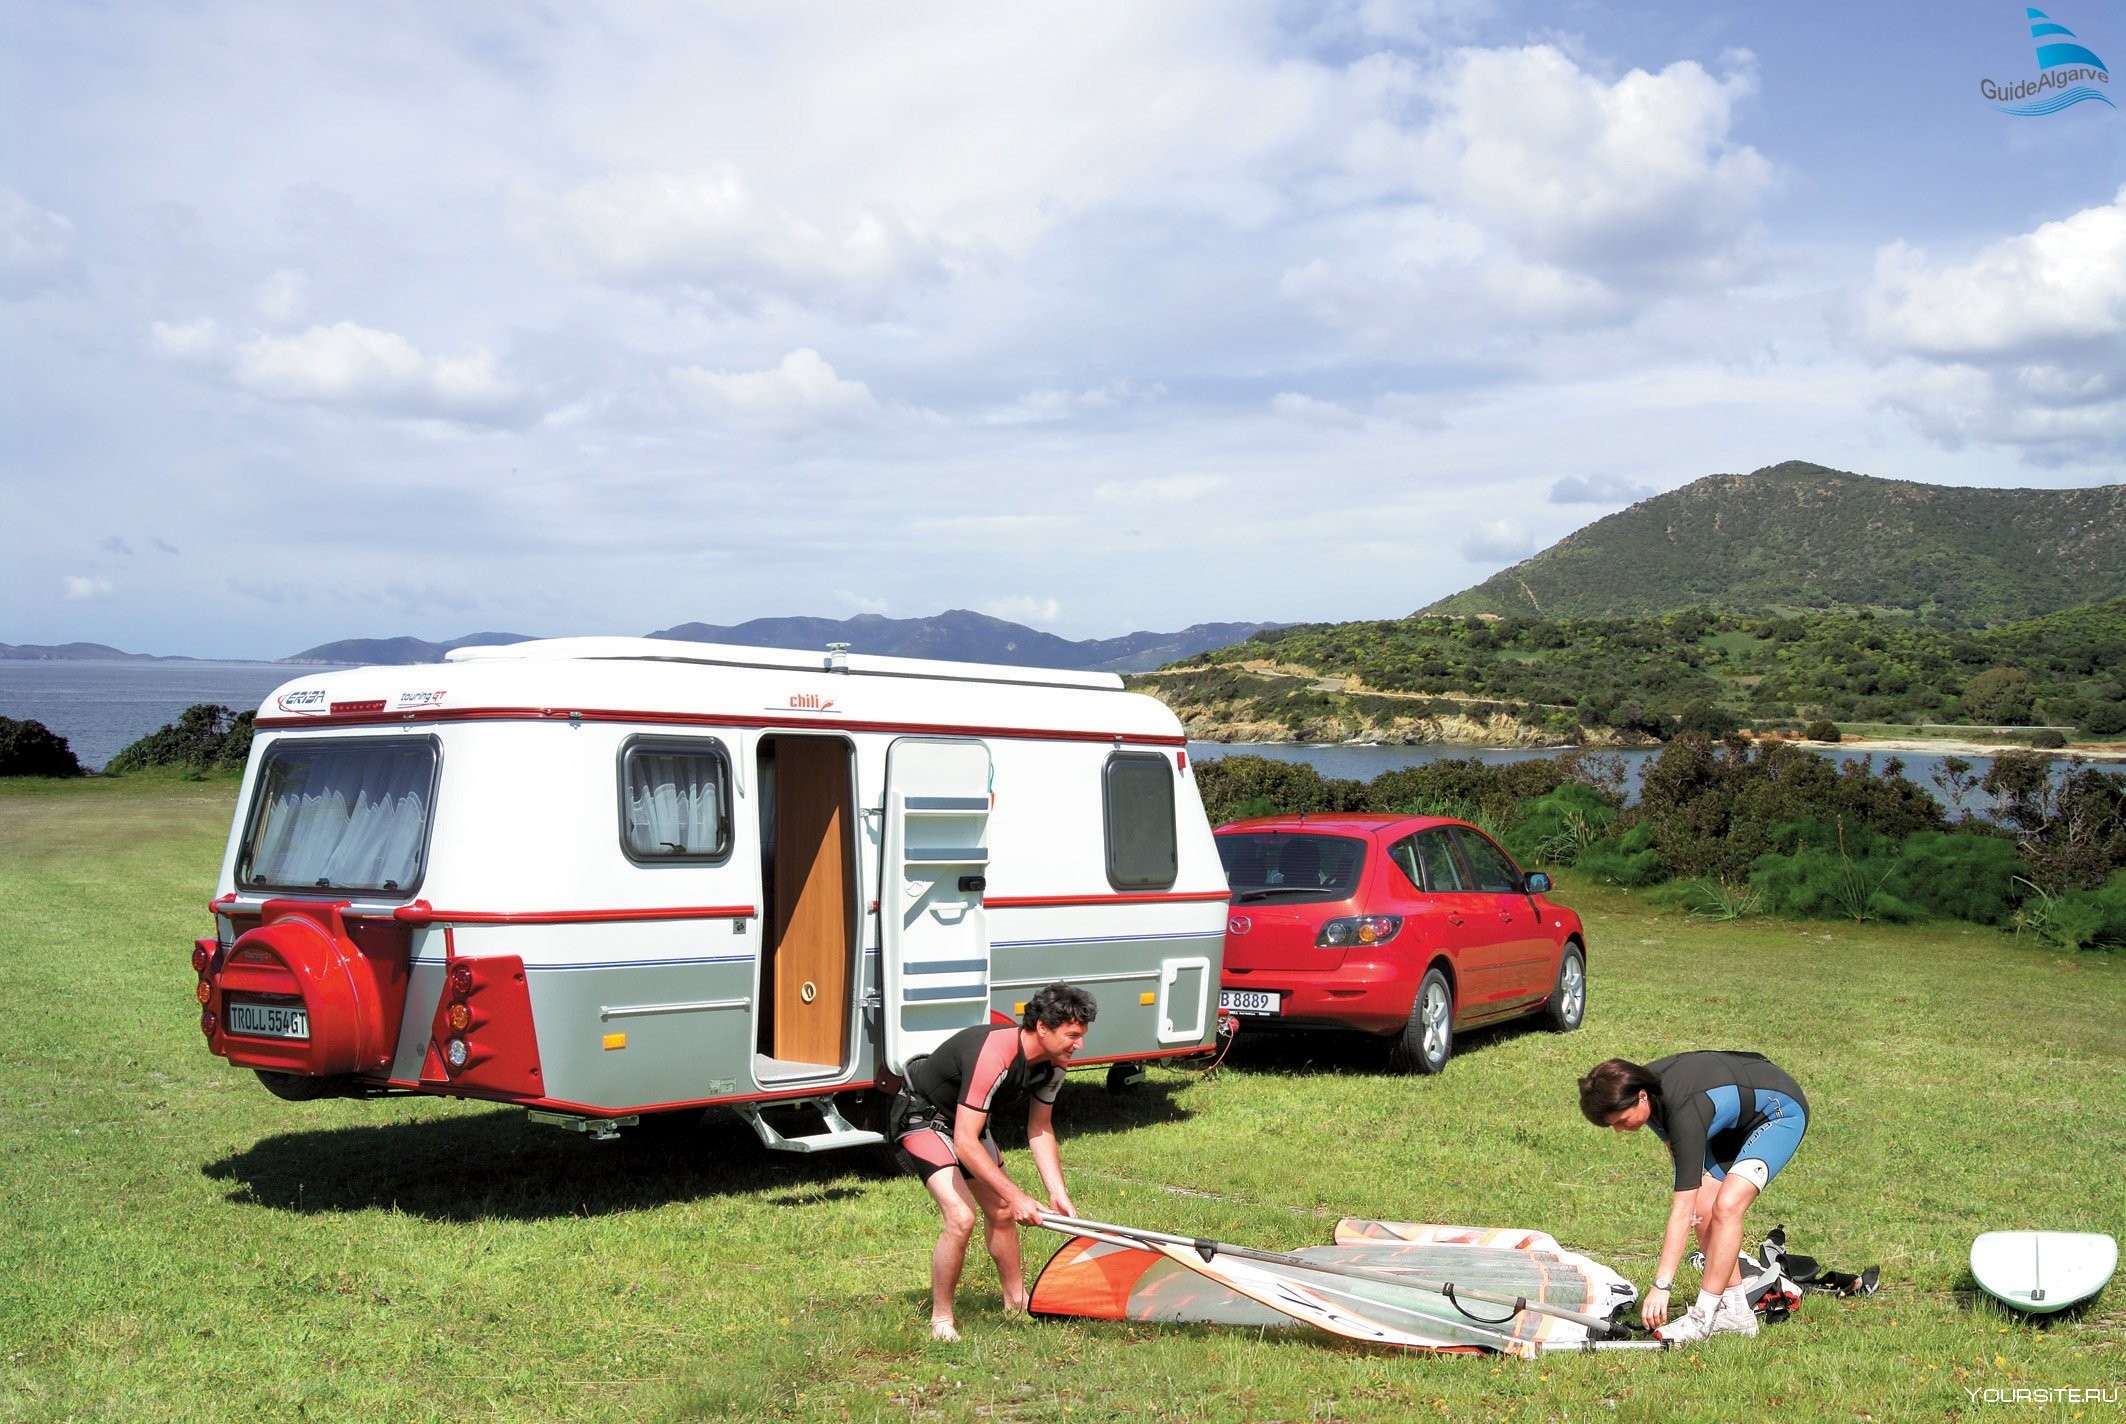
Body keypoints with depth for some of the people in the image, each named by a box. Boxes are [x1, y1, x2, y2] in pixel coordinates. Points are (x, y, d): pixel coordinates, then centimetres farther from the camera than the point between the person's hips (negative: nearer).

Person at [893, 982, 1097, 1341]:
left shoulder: (1052, 1064, -13)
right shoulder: (992, 1057, -39)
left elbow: (1039, 1130, 1)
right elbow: (965, 1143, -39)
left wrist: (1057, 1193, -10)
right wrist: (1017, 1196, -36)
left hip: (968, 1119, 9)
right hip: (922, 1118, -8)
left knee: (1001, 1212, 13)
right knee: (961, 1218, -20)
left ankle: (1016, 1300, 33)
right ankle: (940, 1318, -3)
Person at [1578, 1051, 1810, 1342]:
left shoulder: (1684, 1113, -39)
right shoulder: (1641, 1083, -16)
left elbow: (1681, 1211, -39)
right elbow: (1673, 1140, 8)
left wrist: (1661, 1286, -41)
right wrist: (1691, 1197, -5)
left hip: (1780, 1112, -9)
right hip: (1733, 1119, 9)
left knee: (1726, 1206, -24)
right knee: (1703, 1210, -4)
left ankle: (1703, 1317, -19)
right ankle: (1735, 1312, 5)